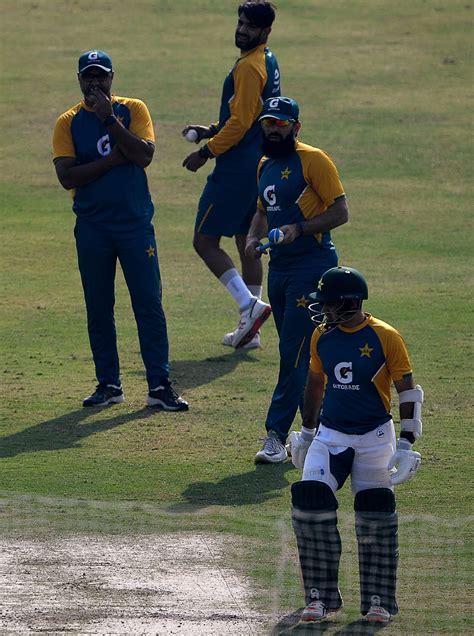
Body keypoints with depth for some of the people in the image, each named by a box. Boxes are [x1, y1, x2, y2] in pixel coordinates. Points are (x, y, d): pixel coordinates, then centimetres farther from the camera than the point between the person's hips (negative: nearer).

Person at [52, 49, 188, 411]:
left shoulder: (133, 110, 3)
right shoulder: (68, 123, 3)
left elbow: (144, 155, -12)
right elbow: (67, 176, -9)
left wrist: (109, 119, -16)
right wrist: (114, 158, -13)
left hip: (135, 223, -1)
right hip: (92, 229, 1)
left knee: (149, 305, -4)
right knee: (98, 309, 6)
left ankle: (160, 385, -2)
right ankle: (108, 384, 15)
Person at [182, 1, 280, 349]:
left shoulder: (249, 68, -17)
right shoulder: (268, 62, 14)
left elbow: (240, 123, -20)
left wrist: (206, 152, -12)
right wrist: (212, 131, 17)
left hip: (237, 170, -10)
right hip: (258, 165, 10)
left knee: (205, 241, -5)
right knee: (246, 243, 13)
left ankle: (249, 305, -17)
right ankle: (249, 331, 15)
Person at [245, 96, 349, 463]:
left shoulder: (313, 160, -9)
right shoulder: (266, 166, 16)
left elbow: (340, 212, -11)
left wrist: (299, 229, -22)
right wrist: (253, 237, 9)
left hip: (312, 264, -9)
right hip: (279, 266, 9)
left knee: (294, 353, -11)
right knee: (296, 353, 14)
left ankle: (277, 435, -14)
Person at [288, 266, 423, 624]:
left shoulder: (385, 338, -13)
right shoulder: (322, 336, 1)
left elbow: (408, 390, -8)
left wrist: (406, 443, -12)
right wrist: (307, 431, 23)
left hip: (374, 437, -4)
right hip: (330, 436, 4)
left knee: (376, 519, -1)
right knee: (310, 507, -11)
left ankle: (378, 600, 12)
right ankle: (321, 597, -3)